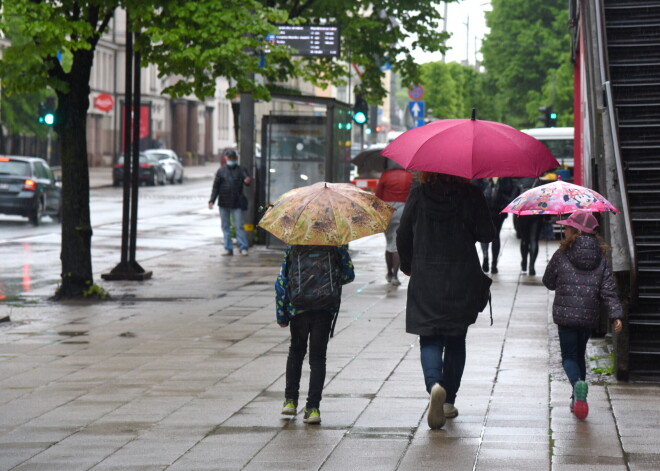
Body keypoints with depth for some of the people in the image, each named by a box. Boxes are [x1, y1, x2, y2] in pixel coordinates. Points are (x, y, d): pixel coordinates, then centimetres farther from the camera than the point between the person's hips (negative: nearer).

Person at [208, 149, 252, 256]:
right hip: (224, 203, 3)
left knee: (239, 226, -6)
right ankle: (228, 248, 12)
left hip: (237, 203, -3)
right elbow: (215, 187, 10)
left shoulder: (241, 170, 4)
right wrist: (212, 200, 3)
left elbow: (247, 177, -12)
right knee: (225, 226, 6)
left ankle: (243, 248, -2)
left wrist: (248, 181, -38)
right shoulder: (221, 171, 9)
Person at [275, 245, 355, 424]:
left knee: (296, 351, 22)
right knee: (317, 357, 6)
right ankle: (313, 407, -4)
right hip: (326, 310, 0)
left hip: (298, 308, 0)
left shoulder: (293, 247, -1)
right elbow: (348, 274, -1)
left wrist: (281, 315, 3)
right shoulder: (336, 245, -1)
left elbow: (281, 282, -2)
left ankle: (291, 400, 18)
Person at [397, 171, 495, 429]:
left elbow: (403, 238, 2)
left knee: (430, 340, 4)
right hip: (462, 281, 0)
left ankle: (435, 384, -25)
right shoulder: (471, 195, -6)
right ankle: (448, 401, 19)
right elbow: (486, 234, -9)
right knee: (456, 340, 15)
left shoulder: (418, 196, -3)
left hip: (425, 282, 0)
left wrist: (408, 266, 20)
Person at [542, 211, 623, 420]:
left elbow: (548, 282, 5)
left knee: (569, 356, 3)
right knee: (580, 355, 19)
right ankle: (577, 399, 20)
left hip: (565, 315, -3)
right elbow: (608, 290, -5)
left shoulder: (561, 255, -7)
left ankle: (578, 383, -28)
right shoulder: (600, 259, 1)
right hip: (589, 316, 3)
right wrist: (616, 315, -6)